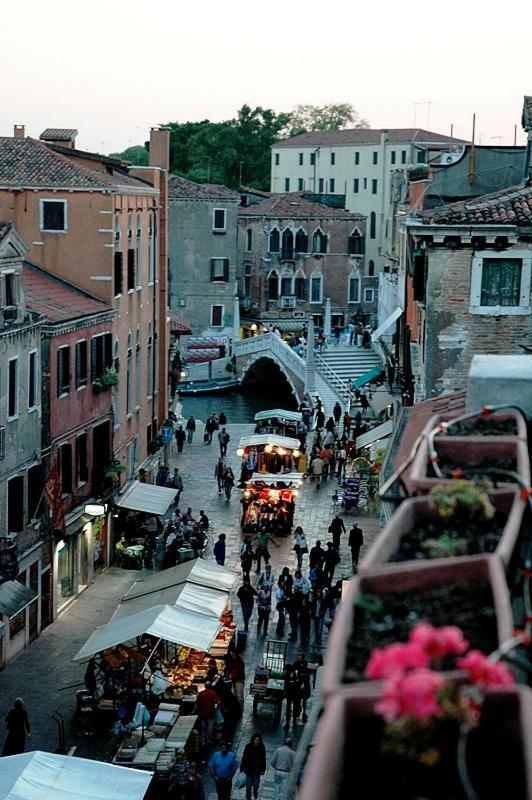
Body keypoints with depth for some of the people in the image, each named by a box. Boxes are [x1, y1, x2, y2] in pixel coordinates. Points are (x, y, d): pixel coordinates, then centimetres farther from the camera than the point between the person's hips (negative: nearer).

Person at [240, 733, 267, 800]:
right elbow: (244, 758, -2)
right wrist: (243, 767, -4)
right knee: (248, 785, 2)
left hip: (257, 770, 1)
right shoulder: (248, 747, -5)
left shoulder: (262, 748, -2)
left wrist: (263, 769, 1)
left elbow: (263, 759, 3)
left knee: (256, 785, 4)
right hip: (249, 769, -1)